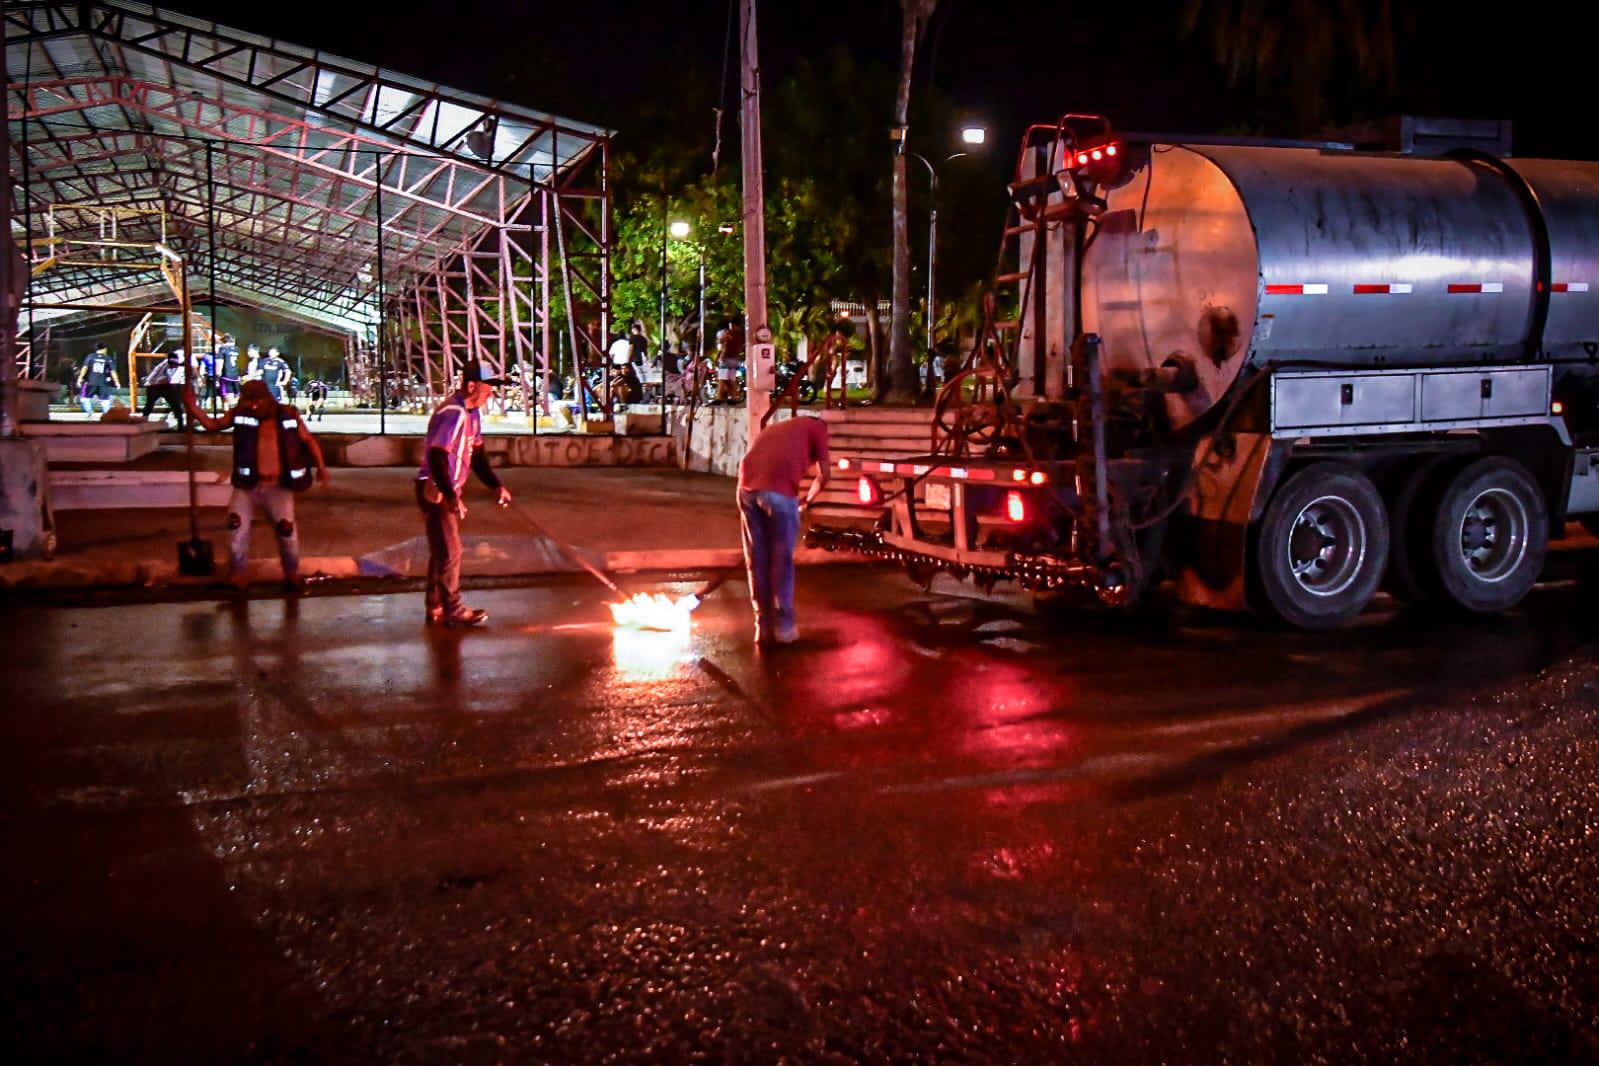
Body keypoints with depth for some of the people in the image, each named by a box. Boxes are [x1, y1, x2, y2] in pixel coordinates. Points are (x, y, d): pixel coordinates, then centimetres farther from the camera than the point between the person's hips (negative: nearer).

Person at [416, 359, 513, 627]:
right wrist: (451, 497, -30)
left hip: (448, 491, 10)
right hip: (435, 491, -10)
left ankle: (436, 609, 25)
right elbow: (437, 457, -28)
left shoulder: (472, 412, 8)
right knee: (449, 552, -2)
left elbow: (477, 454, 14)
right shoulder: (452, 414, -23)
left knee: (442, 552, 16)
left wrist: (495, 485, 6)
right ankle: (453, 610, 7)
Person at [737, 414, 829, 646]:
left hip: (747, 486, 5)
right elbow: (823, 474, 16)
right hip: (779, 489, -4)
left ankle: (763, 626, 19)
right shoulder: (817, 427, 22)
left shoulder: (774, 428, 37)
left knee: (757, 559, 14)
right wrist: (807, 501, 33)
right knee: (782, 560, 8)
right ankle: (784, 626, 13)